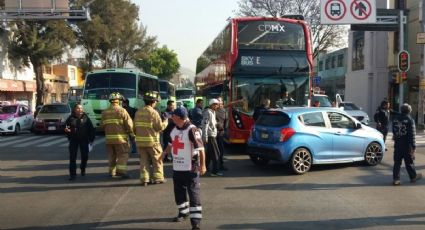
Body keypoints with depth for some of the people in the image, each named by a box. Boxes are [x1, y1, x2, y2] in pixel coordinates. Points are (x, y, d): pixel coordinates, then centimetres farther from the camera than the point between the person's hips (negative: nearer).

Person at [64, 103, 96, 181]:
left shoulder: (85, 118, 1)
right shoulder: (71, 118, 2)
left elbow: (91, 129, 2)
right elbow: (65, 126, 11)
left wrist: (91, 139, -1)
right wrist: (66, 130, -13)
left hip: (84, 140, 0)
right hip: (73, 140, 0)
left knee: (85, 156, 4)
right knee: (72, 157, -5)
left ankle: (83, 168, 34)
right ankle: (72, 174, 0)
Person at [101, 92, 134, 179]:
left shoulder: (105, 112, 7)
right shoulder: (122, 110, -8)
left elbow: (102, 125, 11)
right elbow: (129, 123, -10)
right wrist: (132, 134, 1)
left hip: (109, 138, 5)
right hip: (120, 137, -5)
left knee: (112, 156, 16)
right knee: (123, 155, 1)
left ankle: (112, 172, 22)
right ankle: (121, 171, -12)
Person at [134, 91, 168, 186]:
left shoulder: (138, 112, 6)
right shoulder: (153, 112, -13)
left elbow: (135, 127, 10)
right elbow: (160, 127, -12)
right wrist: (165, 122, 6)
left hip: (140, 140, 5)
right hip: (152, 141, -5)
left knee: (144, 160, 11)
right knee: (157, 160, 9)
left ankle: (144, 179, 9)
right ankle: (158, 178, 12)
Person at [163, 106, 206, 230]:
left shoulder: (192, 130, -16)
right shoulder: (175, 129, 9)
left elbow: (200, 148, -20)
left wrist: (202, 165, -22)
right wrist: (164, 153, 31)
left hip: (190, 168, -8)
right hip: (177, 167, 8)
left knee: (193, 193, -7)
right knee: (179, 192, 19)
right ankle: (183, 212, 40)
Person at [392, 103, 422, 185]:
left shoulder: (395, 120, 6)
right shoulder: (410, 120, -12)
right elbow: (412, 135, -14)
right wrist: (413, 146, -12)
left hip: (397, 145, 4)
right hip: (407, 146, -4)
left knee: (397, 163, 7)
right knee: (409, 163, 10)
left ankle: (395, 179, 4)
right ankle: (413, 177, 27)